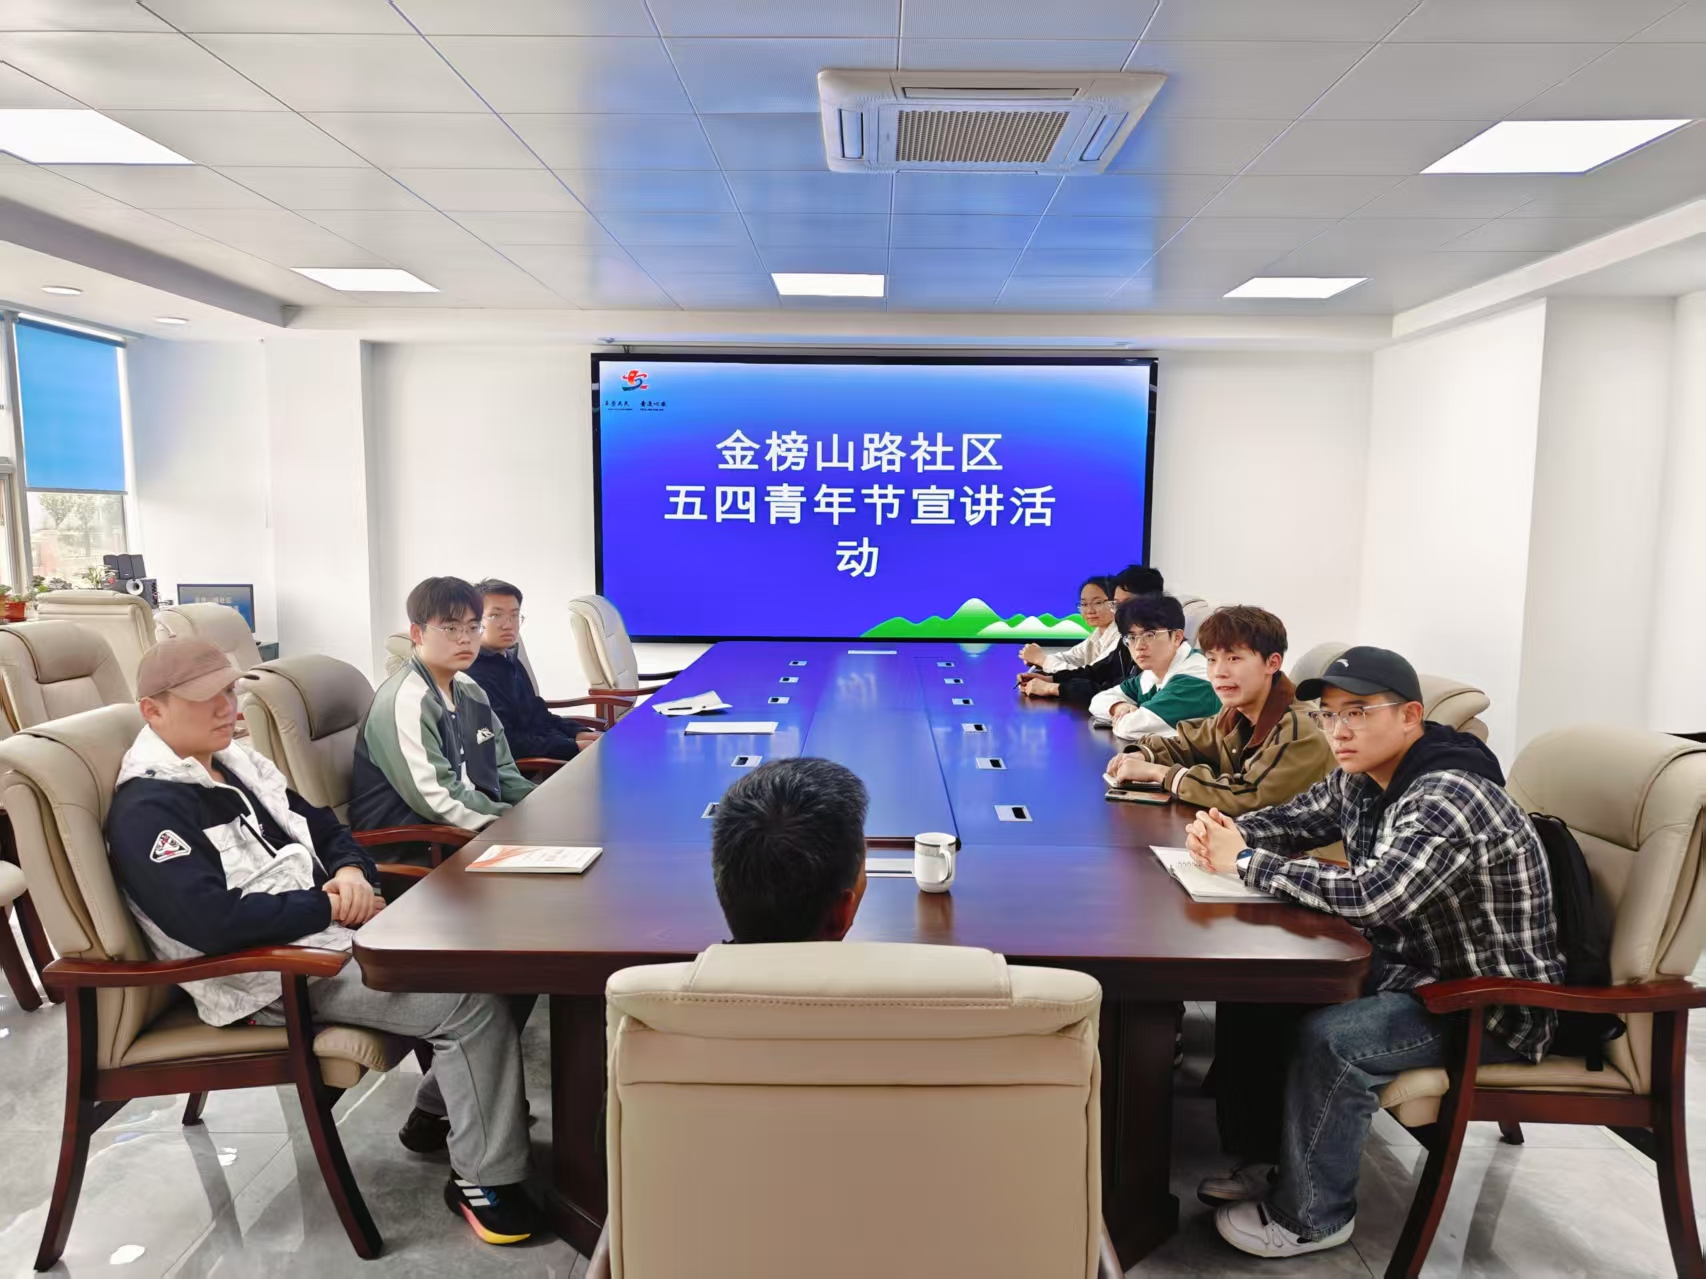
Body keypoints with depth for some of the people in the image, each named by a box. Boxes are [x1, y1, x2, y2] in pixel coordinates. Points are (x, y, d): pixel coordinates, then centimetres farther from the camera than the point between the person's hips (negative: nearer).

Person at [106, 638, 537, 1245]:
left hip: (327, 931, 9)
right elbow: (211, 920, -26)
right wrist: (332, 907, -18)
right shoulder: (146, 809, -14)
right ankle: (483, 1180, -6)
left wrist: (352, 872, -4)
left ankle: (440, 1107, 17)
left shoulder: (238, 761, 14)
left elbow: (324, 827, 19)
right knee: (474, 1003, -21)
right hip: (276, 975, -9)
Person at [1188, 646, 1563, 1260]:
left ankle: (1311, 1218, -4)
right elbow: (1289, 821, 13)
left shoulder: (1451, 799, -29)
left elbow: (1369, 896, -40)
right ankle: (1265, 1158, 15)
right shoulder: (1360, 781, -1)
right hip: (1408, 966, 9)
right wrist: (1225, 831, -11)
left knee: (1331, 1038, -28)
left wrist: (1246, 860, -29)